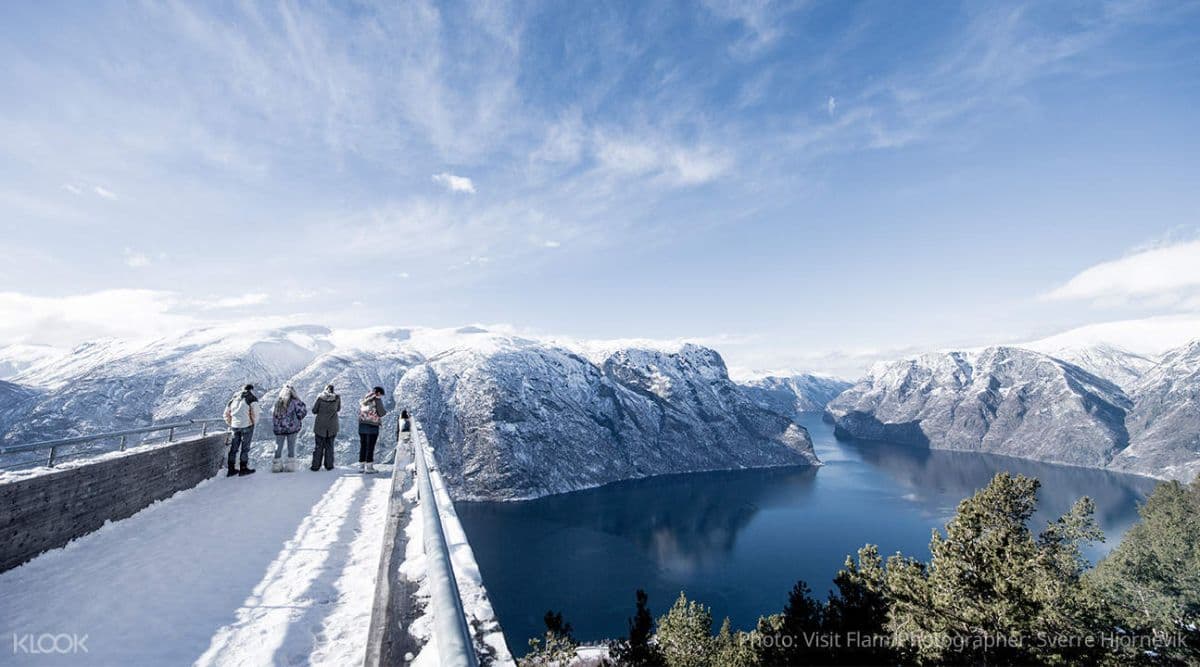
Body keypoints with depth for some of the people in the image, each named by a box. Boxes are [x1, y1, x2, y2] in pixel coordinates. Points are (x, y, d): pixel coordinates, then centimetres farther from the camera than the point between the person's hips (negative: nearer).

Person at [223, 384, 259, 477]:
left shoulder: (234, 398, 15)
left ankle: (231, 469, 16)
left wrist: (230, 424, 24)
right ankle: (243, 468, 7)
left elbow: (226, 414, 18)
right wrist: (254, 421, 6)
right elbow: (255, 413, -11)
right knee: (245, 447, 3)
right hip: (247, 425, -5)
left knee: (233, 447, 12)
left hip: (234, 426, 5)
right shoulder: (252, 398, -3)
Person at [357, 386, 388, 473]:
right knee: (370, 447, -1)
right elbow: (381, 413, -10)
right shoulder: (377, 400, -9)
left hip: (362, 425, 6)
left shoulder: (363, 399, 12)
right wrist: (385, 411, 8)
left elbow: (359, 412, 15)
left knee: (363, 446, 12)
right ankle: (369, 467, 2)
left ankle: (361, 466, 15)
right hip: (372, 426, -6)